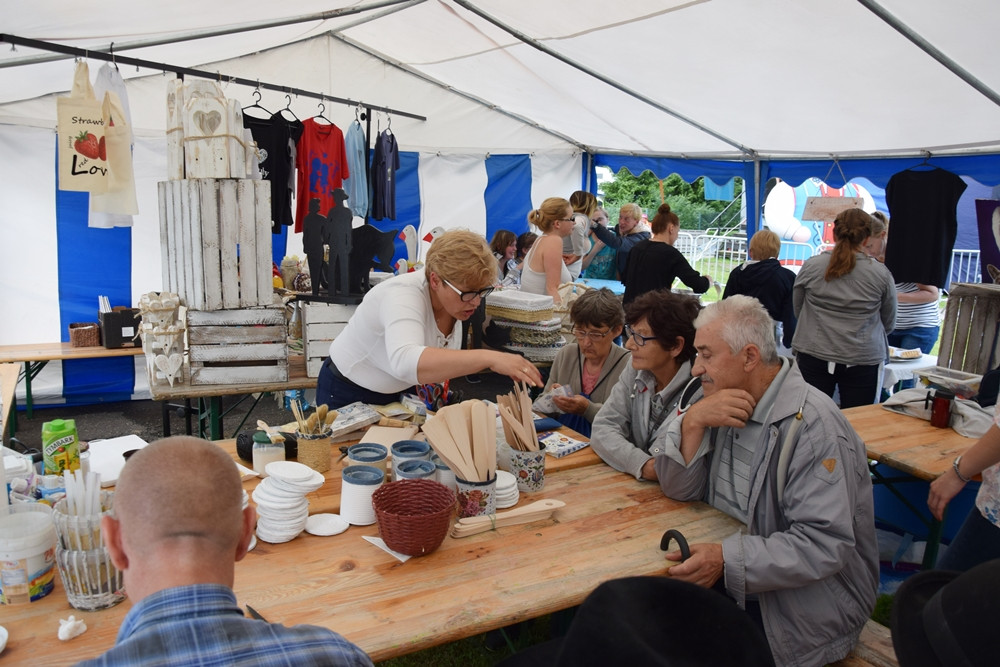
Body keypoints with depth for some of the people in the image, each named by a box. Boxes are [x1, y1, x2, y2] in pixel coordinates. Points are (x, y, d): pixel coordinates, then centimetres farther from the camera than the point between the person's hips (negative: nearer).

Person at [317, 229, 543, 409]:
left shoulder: (456, 301, -11)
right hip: (349, 397, -6)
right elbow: (405, 361, -56)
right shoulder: (403, 296, -34)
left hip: (400, 394, 6)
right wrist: (489, 358, -63)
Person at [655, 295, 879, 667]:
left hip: (801, 606, -6)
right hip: (728, 580, 6)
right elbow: (679, 489, -1)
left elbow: (824, 545, -27)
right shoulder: (724, 402, 2)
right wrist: (693, 423, -17)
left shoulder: (812, 427, -22)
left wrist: (727, 559, -34)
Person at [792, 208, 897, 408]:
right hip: (862, 361, -1)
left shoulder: (810, 266, -2)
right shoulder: (881, 274, -3)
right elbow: (889, 324, 11)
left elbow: (797, 310, 12)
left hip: (813, 356, 1)